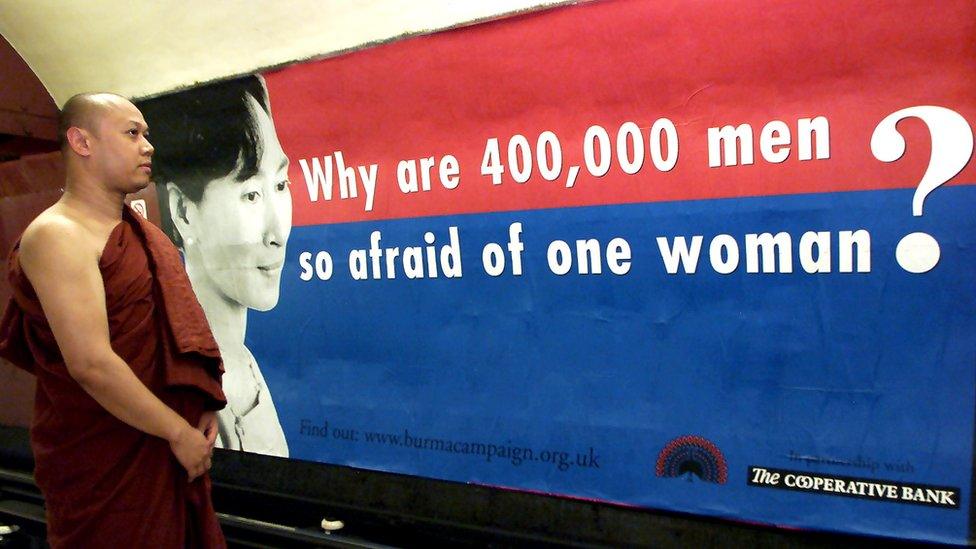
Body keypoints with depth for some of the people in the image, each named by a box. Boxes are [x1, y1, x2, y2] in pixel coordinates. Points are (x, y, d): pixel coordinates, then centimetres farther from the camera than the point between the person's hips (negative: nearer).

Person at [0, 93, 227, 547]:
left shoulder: (138, 231, 10)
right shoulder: (58, 235, -16)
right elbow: (91, 364, -24)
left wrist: (200, 408, 1)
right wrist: (179, 432, -17)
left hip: (164, 447, 8)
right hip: (102, 462, -7)